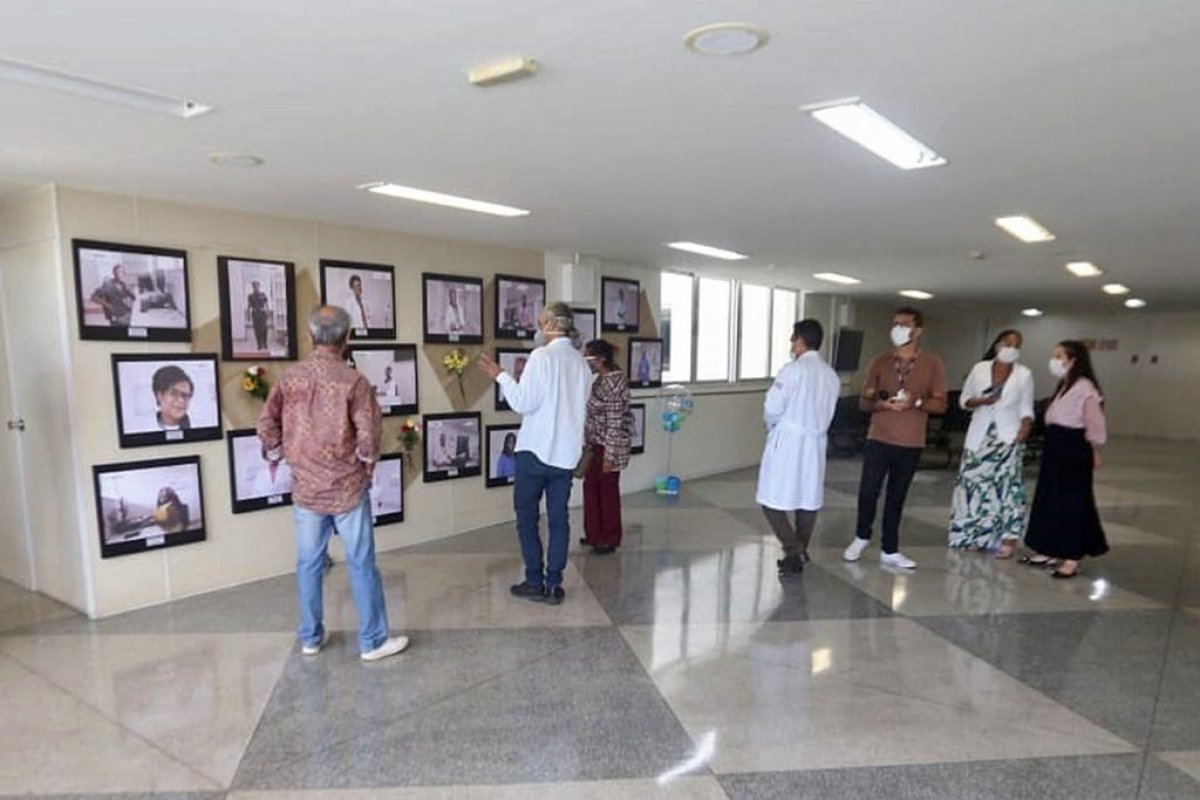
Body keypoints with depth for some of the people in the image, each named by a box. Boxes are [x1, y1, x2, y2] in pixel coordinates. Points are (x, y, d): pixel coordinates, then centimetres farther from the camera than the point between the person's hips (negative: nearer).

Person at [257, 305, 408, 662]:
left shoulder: (289, 379, 0)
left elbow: (266, 425, 1)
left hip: (305, 488, 4)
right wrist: (366, 463, 2)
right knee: (361, 565, 5)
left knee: (308, 564, 15)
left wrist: (281, 456, 16)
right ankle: (373, 641, 14)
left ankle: (311, 638, 28)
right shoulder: (353, 380, -13)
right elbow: (369, 434, -17)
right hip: (348, 488, -4)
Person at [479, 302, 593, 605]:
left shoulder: (542, 356, -12)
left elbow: (523, 403, -15)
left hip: (535, 450, -5)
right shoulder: (582, 363, 7)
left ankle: (535, 582, 12)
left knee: (526, 516, 8)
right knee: (559, 518, 9)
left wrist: (501, 376, -2)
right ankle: (554, 584, 14)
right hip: (566, 452, 6)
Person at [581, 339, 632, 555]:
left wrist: (609, 455, -21)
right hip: (594, 444, 9)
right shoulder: (601, 379, 8)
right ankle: (594, 534, 29)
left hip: (608, 446, -9)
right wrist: (588, 444, 19)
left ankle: (610, 539, 18)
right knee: (591, 487, 15)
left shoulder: (615, 384, -20)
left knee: (607, 491, 3)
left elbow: (616, 422, -21)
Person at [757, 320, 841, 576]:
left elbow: (772, 408, -13)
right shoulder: (832, 375, 7)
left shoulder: (792, 370, -13)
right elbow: (827, 413, 9)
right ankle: (798, 554, 22)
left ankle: (794, 552, -5)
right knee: (809, 501, 13)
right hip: (815, 443, 7)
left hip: (787, 442, -7)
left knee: (772, 501, 2)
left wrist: (772, 426, 7)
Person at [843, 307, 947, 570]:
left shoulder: (933, 364, 1)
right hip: (878, 439, 0)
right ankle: (861, 537, 19)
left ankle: (890, 551, 20)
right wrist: (878, 403, -17)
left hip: (911, 444, 0)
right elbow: (864, 401, 6)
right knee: (868, 491, -7)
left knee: (896, 498, 8)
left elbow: (941, 404, 0)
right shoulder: (880, 362, 4)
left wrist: (916, 402, -19)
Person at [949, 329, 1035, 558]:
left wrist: (1024, 431, -11)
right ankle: (975, 535, 16)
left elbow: (1026, 408, 5)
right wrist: (979, 401, -13)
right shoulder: (980, 368, 4)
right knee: (975, 484, 2)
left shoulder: (1024, 374, 4)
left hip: (1008, 438, -1)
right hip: (980, 436, 1)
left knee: (1007, 486, -8)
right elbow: (964, 400, 7)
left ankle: (1006, 538, -2)